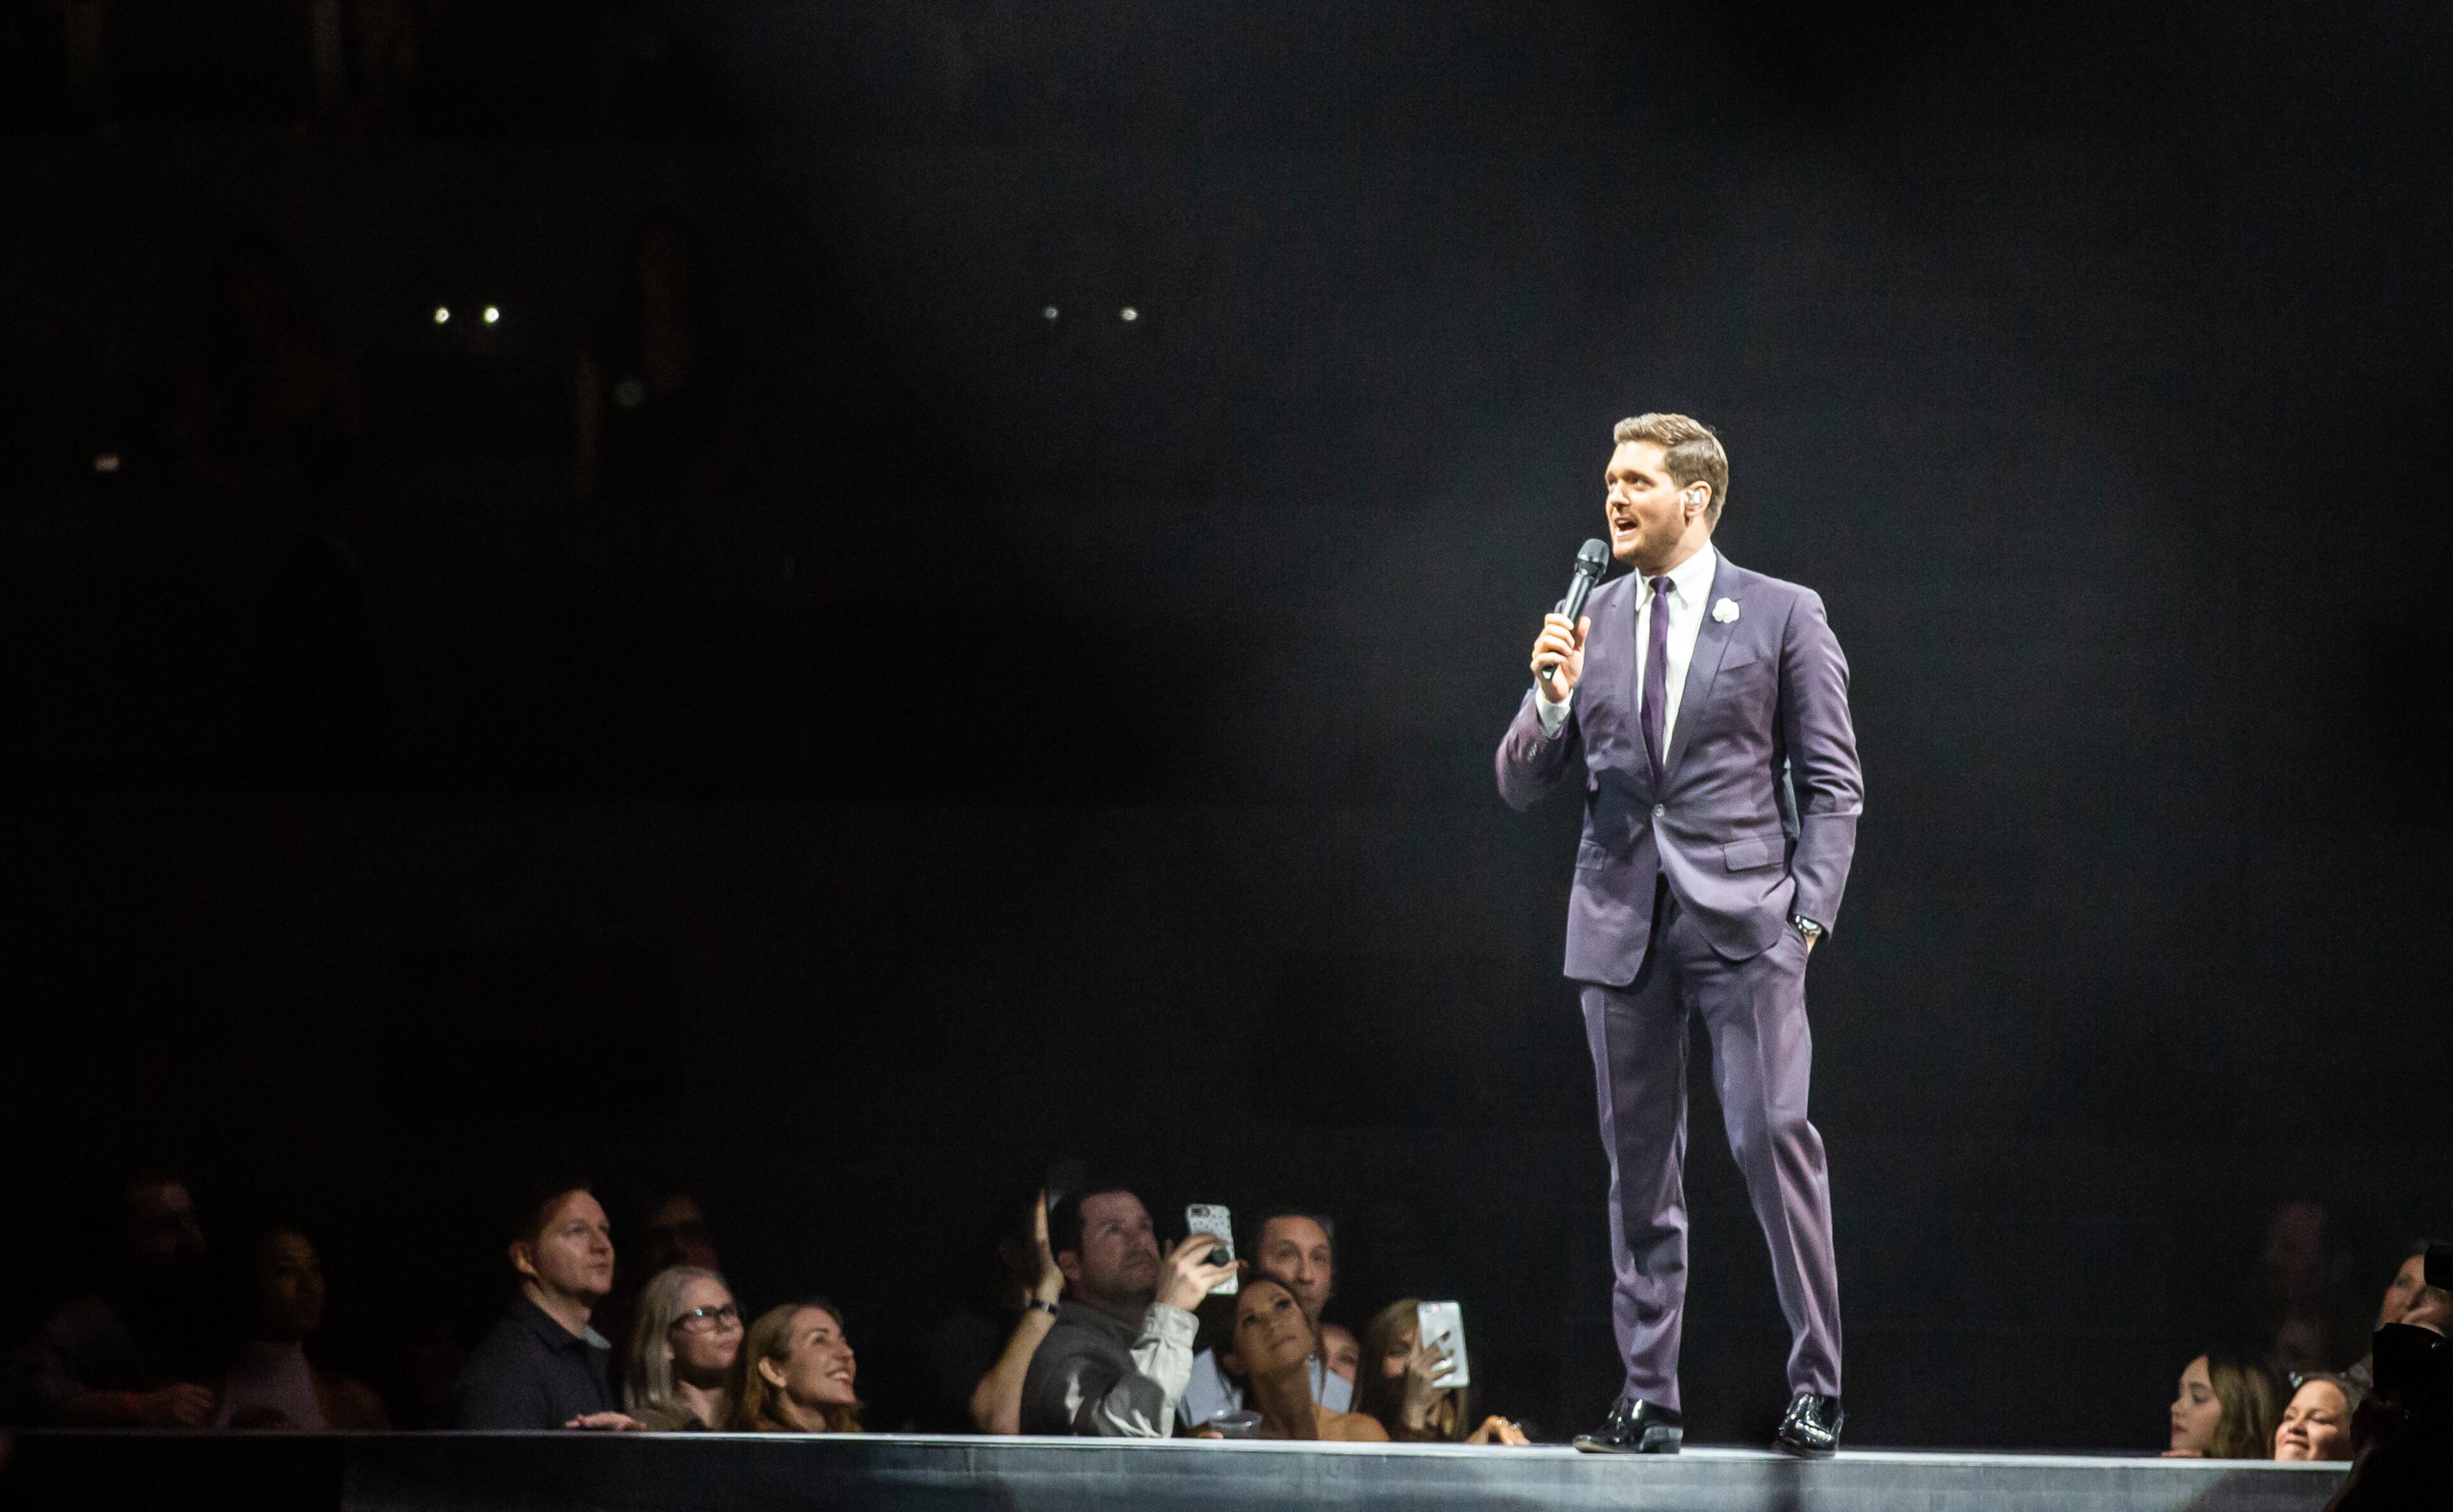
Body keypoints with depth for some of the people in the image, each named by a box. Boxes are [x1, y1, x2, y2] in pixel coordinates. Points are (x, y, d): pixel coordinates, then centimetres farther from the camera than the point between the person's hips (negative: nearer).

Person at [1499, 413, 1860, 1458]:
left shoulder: (1782, 617, 3)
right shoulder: (1587, 622, 12)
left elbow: (1832, 783, 3)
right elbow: (1520, 787, 12)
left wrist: (1809, 911, -8)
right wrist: (1551, 699, -8)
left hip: (1742, 914, -4)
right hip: (1620, 920, 4)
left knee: (1772, 1135, -12)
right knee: (1639, 1160, 5)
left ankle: (1815, 1389, -5)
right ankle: (1648, 1401, 9)